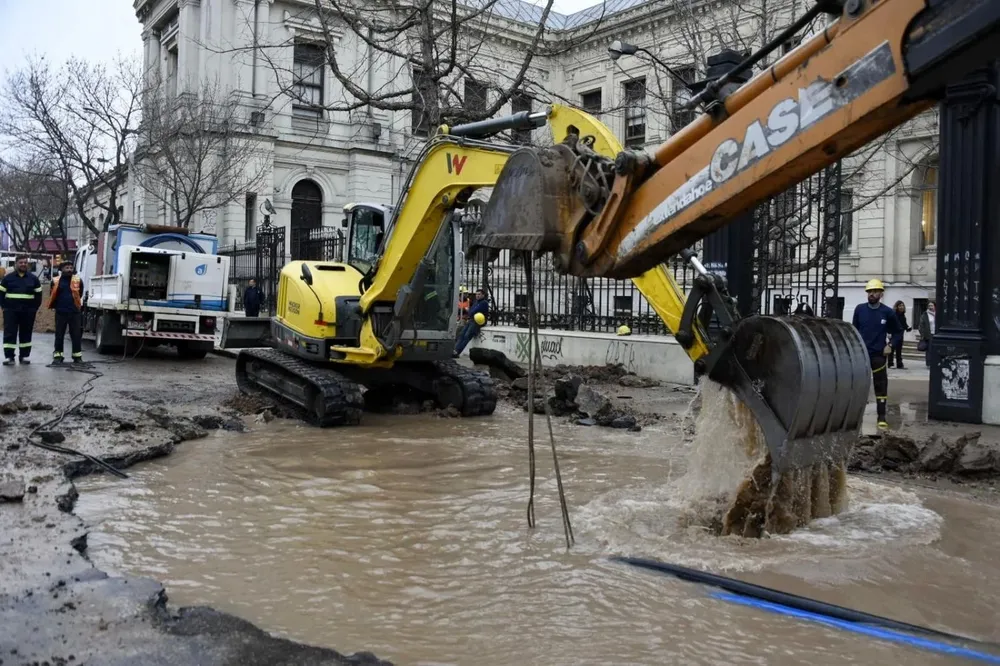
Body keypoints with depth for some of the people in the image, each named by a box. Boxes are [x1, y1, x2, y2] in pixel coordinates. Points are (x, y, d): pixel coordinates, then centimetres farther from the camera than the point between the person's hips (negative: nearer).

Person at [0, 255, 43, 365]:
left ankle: (24, 356, 14)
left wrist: (35, 308, 1)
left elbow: (38, 294, 9)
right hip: (11, 311, -1)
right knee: (9, 333, -4)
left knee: (26, 334, 6)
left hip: (28, 311, 1)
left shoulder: (33, 278, 8)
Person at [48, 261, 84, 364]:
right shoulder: (56, 281, 2)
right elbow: (52, 296, 10)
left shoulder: (78, 280, 4)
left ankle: (77, 356, 11)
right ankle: (58, 356, 14)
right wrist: (53, 306, 7)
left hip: (75, 313, 0)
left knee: (76, 335, 4)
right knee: (59, 335, 6)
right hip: (60, 312, 0)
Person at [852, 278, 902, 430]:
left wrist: (891, 346, 0)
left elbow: (897, 331, 10)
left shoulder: (887, 312, -2)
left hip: (878, 355, -2)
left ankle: (882, 418, 5)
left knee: (881, 387, 0)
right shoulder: (859, 309, 1)